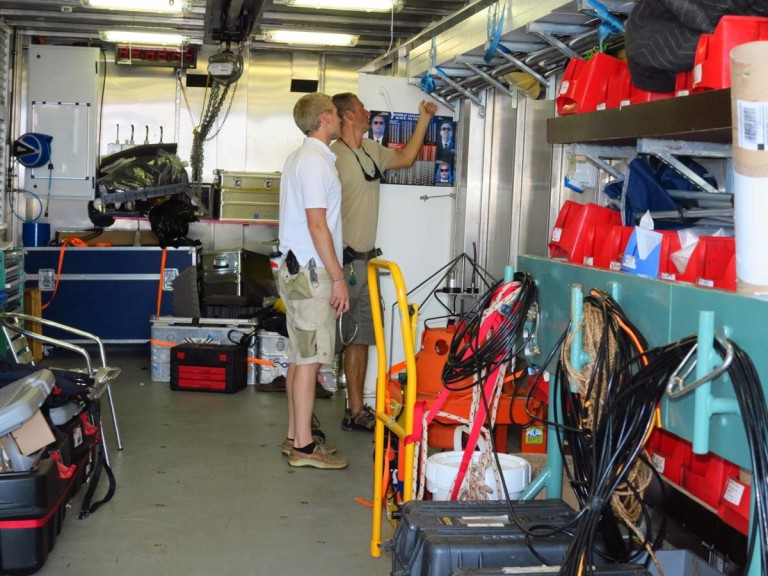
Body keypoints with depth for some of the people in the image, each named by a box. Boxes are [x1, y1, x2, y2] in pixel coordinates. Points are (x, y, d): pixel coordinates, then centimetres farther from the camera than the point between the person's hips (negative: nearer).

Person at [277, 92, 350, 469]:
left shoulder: (300, 157, 17)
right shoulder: (316, 162, -15)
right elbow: (317, 225, -20)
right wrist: (338, 278, -17)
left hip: (297, 269, 10)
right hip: (312, 272, -10)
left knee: (300, 357, 13)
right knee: (309, 359, -7)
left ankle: (296, 437, 20)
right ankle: (304, 447, -2)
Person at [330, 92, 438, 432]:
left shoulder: (372, 151, 13)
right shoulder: (334, 157, -15)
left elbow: (406, 158, 32)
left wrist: (424, 119, 26)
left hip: (365, 263, 9)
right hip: (342, 263, -9)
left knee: (361, 338, 13)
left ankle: (356, 410, 22)